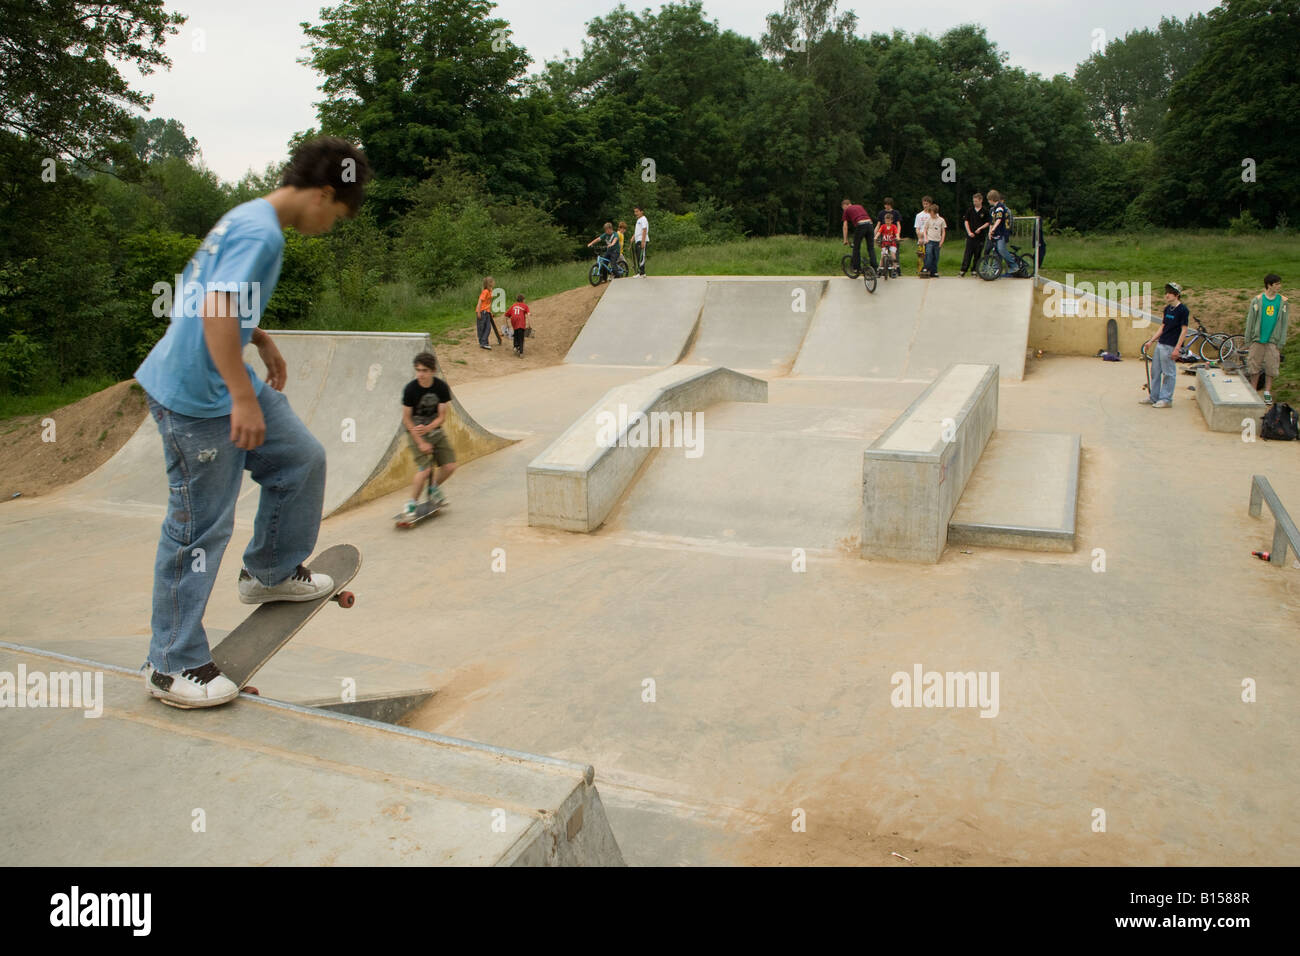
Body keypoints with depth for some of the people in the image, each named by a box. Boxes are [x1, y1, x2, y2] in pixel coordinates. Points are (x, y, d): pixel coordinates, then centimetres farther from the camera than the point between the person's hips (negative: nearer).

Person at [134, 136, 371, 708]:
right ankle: (172, 666, 11)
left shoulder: (251, 220, 12)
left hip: (229, 384, 10)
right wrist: (243, 399, -29)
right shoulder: (260, 232, -20)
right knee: (200, 527, -3)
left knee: (302, 459, 16)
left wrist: (264, 343, 32)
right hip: (197, 400, -10)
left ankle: (270, 572, 35)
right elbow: (216, 311, -30)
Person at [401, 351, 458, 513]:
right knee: (425, 469, -18)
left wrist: (427, 428, -29)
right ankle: (412, 503, -1)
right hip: (415, 431, -4)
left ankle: (434, 488, 26)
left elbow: (442, 417, -9)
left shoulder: (442, 387, -12)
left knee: (450, 466, -3)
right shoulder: (410, 389, -18)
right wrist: (421, 442, -16)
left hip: (435, 430, 4)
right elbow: (406, 419, -12)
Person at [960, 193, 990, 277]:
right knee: (967, 254, -5)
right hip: (970, 236, 1)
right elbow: (966, 221, 7)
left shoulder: (985, 211, 1)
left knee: (977, 254, 3)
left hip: (980, 236, -1)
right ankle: (963, 271, -6)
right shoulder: (970, 210, 6)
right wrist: (969, 232, -4)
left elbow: (987, 223, 3)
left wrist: (980, 228, -12)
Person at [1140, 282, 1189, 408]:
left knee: (1169, 373, 0)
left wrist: (1177, 348, -18)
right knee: (1155, 371, 13)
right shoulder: (1167, 308, 12)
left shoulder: (1182, 309, -11)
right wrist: (1151, 341, 15)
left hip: (1171, 346, -8)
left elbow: (1184, 330, -14)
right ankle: (1153, 397, 22)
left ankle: (1166, 399, 7)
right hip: (1160, 344, 8)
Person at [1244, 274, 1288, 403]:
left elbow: (1283, 323, 4)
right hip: (1257, 339, -1)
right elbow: (1250, 321, 2)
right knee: (1254, 366, 6)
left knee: (1271, 368, 2)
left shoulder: (1282, 301, 1)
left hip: (1273, 340, 1)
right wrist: (1248, 341, 0)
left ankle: (1267, 393, 15)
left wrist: (1281, 343, 0)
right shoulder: (1257, 300, -2)